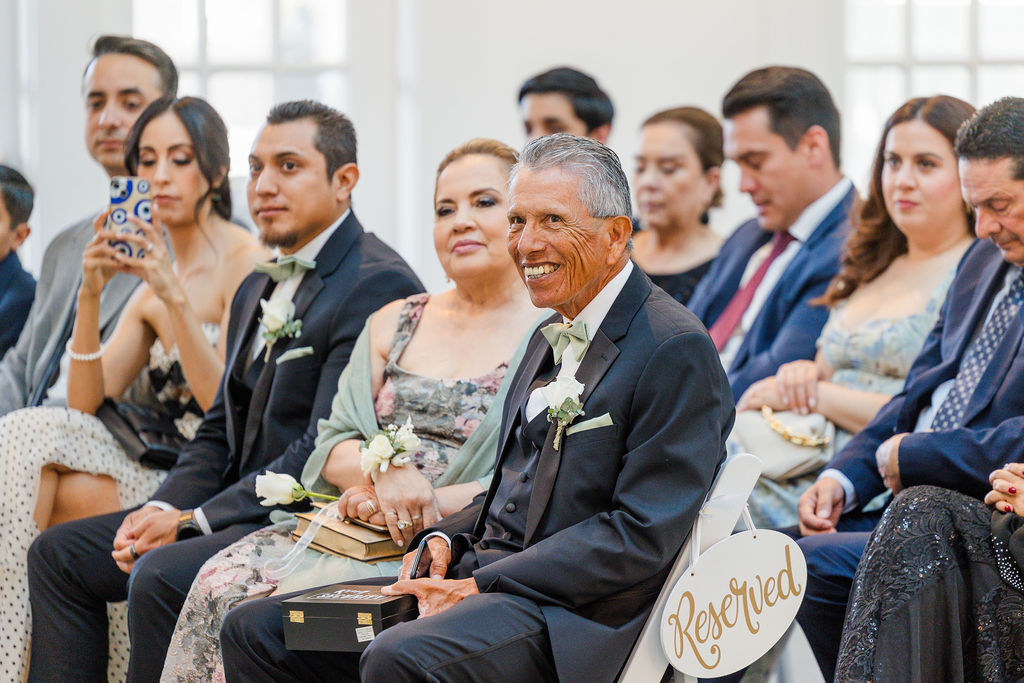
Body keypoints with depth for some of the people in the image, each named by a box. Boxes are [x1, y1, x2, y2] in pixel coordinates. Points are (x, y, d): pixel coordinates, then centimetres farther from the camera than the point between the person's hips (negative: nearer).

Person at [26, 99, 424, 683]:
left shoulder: (379, 285, -14)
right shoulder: (258, 290, 18)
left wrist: (194, 521, -18)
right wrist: (164, 508, -1)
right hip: (244, 510, 10)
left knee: (162, 575, -31)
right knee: (59, 553, 5)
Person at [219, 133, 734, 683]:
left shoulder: (676, 350, -10)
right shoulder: (552, 339, 20)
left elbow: (642, 538, -17)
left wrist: (481, 586, -17)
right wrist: (444, 541, 4)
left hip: (569, 612, -9)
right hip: (477, 579, 9)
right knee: (254, 629, -1)